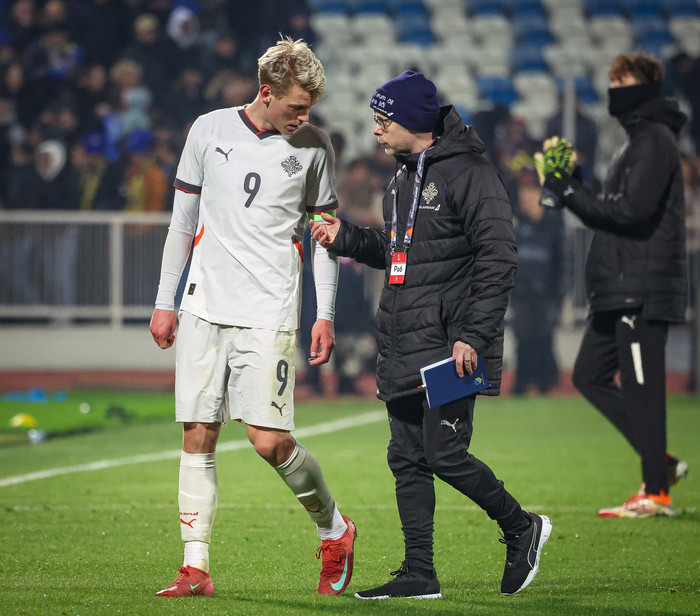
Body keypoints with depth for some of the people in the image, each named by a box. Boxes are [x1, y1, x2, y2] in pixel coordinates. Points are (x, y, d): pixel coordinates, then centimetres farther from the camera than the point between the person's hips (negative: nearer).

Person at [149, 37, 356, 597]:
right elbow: (184, 220, 12)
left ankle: (335, 530, 14)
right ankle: (196, 567, 3)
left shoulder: (313, 147, 3)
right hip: (205, 308, 2)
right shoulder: (209, 130, 5)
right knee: (198, 437, -1)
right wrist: (165, 302, 11)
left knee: (270, 440, -10)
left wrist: (325, 314, 4)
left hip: (270, 314, -2)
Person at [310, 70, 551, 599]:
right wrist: (347, 238, 11)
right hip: (401, 351, 9)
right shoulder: (404, 177, 17)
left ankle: (522, 528, 11)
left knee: (445, 454, -10)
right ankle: (419, 573, 10)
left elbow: (498, 259, -15)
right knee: (407, 459, 6)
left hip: (449, 347, -9)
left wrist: (475, 336, -21)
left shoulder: (469, 173, -11)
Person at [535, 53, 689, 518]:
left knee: (640, 386, -7)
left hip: (644, 290, -10)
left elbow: (632, 210, -21)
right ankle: (660, 460, 14)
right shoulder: (637, 140, 21)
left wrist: (572, 195, -13)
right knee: (590, 375, 10)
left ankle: (656, 492, -1)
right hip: (620, 289, 10)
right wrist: (573, 193, 6)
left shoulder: (655, 142, -11)